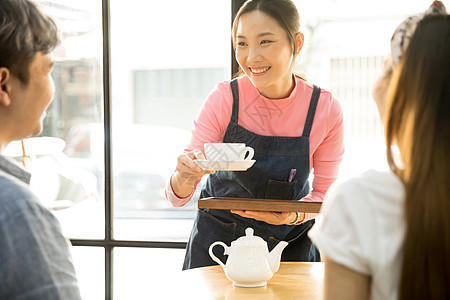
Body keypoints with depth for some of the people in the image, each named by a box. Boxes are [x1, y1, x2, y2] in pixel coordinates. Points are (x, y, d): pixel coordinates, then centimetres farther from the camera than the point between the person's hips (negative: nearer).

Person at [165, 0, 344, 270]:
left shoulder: (326, 109, -17)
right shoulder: (224, 99, -18)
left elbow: (324, 193, -4)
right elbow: (177, 197, -17)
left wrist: (294, 215, -25)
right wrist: (185, 178, -40)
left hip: (290, 243, 1)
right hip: (219, 241, 0)